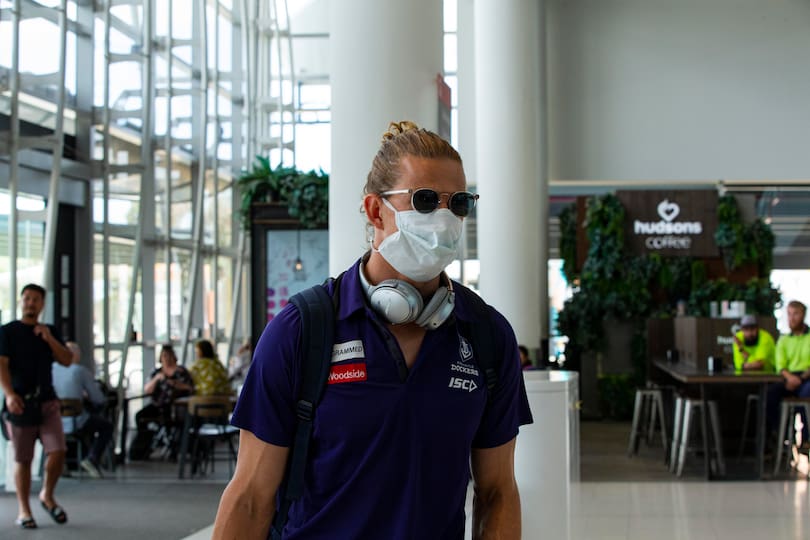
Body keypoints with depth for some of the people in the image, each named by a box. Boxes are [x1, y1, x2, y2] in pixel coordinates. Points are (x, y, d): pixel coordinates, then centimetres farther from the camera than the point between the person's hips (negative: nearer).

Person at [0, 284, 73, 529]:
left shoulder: (50, 331, 13)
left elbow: (66, 360, 6)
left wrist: (49, 339, -9)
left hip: (47, 401, 3)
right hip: (20, 403, -3)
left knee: (58, 452, -7)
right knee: (23, 459, 1)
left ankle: (47, 496, 17)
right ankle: (23, 510, 13)